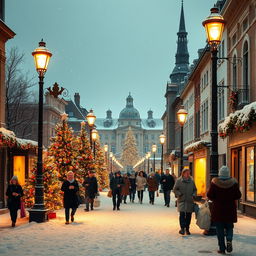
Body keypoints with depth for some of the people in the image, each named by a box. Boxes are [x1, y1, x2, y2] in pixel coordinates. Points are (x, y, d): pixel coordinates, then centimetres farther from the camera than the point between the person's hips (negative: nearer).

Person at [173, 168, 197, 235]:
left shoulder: (191, 181, 9)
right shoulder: (179, 180, -1)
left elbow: (195, 189, 19)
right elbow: (175, 189, 1)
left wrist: (194, 195, 1)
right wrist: (179, 194, -13)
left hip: (190, 201, 4)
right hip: (181, 201, -3)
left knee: (188, 215, 6)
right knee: (182, 214, -16)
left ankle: (187, 229, 17)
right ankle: (182, 228, -13)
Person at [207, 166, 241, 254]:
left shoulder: (214, 183, -11)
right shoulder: (233, 183, -7)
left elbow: (209, 195, -9)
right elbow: (238, 196, -1)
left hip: (218, 209, -1)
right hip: (230, 210, 1)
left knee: (220, 229, 8)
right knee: (229, 227, 17)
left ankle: (222, 248, 9)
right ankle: (229, 240, -9)